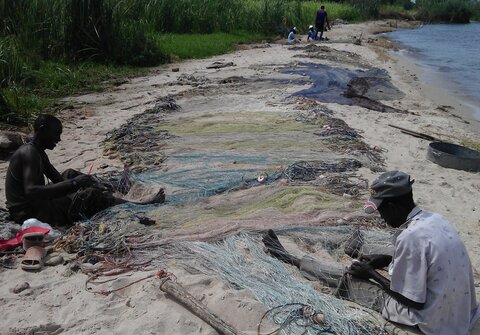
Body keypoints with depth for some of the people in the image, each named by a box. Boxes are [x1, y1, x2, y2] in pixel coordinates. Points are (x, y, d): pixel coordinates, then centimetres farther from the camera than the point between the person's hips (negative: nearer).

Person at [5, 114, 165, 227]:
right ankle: (140, 206, -5)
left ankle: (110, 194, 13)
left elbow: (58, 180, 16)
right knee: (90, 195, -15)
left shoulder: (39, 153, 11)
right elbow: (31, 191, -33)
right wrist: (73, 184, -32)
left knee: (70, 174, 17)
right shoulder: (29, 153, -20)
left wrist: (75, 181, -4)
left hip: (34, 205, 10)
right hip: (27, 212, -10)